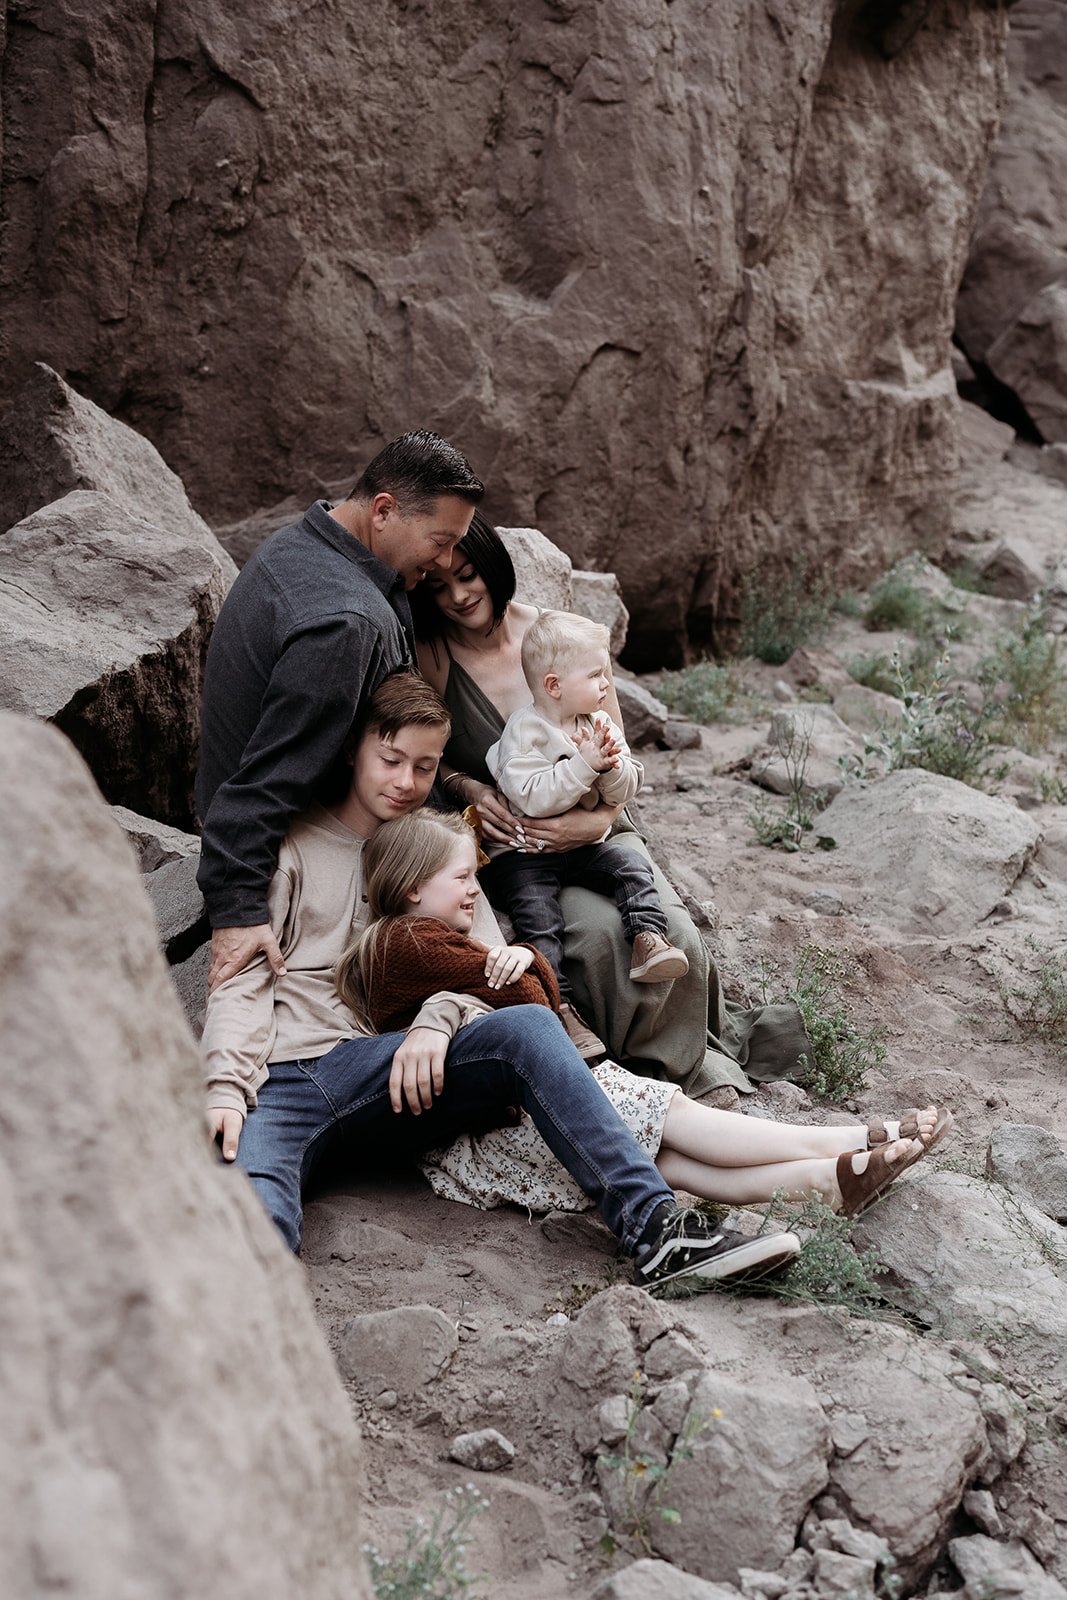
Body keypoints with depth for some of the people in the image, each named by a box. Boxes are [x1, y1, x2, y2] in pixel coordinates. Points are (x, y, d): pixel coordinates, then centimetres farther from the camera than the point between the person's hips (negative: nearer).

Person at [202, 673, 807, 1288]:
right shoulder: (295, 845, 16)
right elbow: (244, 978, 6)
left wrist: (434, 1023, -13)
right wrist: (225, 1090, -12)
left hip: (384, 1075, 1)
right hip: (277, 1081, -1)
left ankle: (656, 1226, -37)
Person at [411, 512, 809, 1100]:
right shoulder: (428, 656, -4)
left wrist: (599, 819, -16)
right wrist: (466, 787, -15)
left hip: (593, 829, 2)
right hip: (508, 845, -2)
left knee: (672, 935, -23)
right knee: (595, 930, -31)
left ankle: (699, 1056, 7)